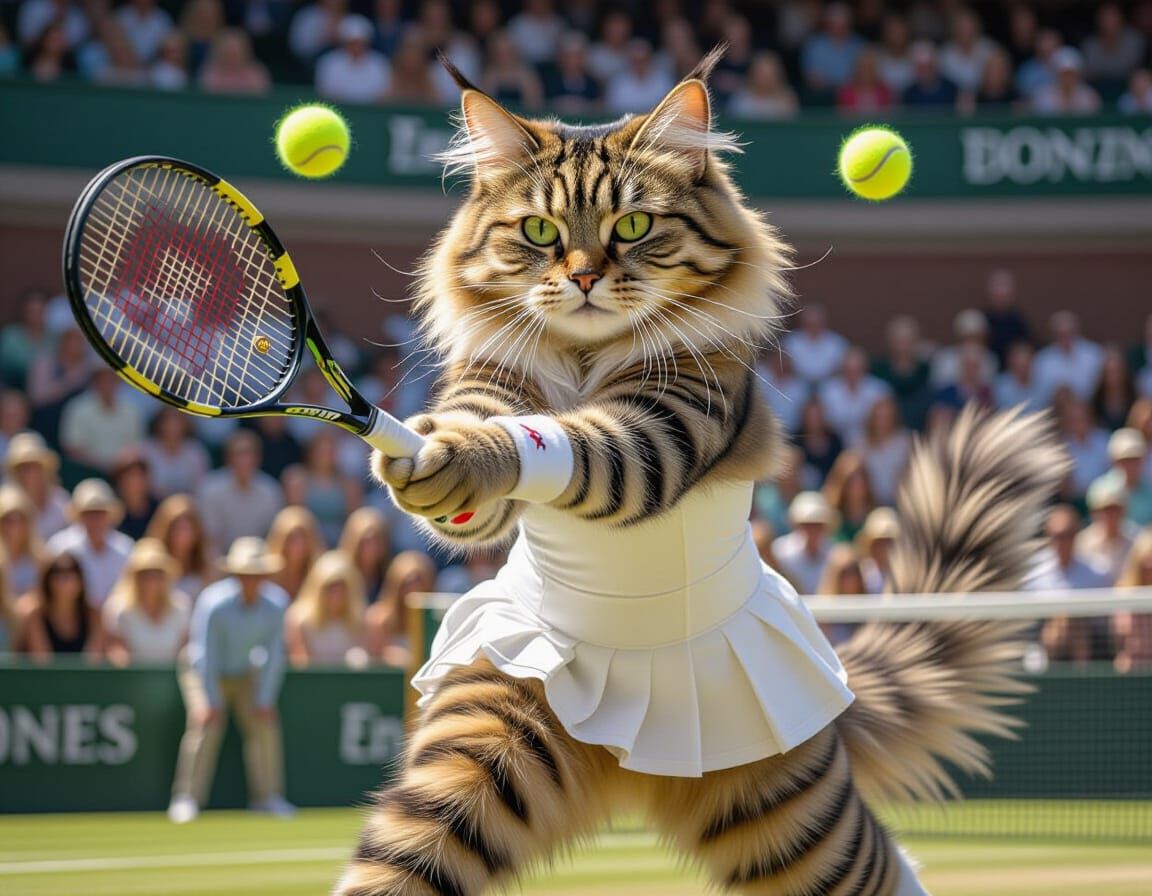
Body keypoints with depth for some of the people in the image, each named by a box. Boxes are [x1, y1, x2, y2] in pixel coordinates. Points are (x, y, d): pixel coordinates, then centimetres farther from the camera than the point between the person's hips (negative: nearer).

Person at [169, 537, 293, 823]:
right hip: (203, 672, -4)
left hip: (245, 675, 4)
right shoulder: (214, 604, -29)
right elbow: (206, 655, -25)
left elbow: (273, 655, -11)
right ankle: (186, 798, -19)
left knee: (266, 723, -7)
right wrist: (212, 702, -26)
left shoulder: (275, 604, -17)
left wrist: (264, 700, -14)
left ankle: (267, 796, 5)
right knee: (206, 724, -22)